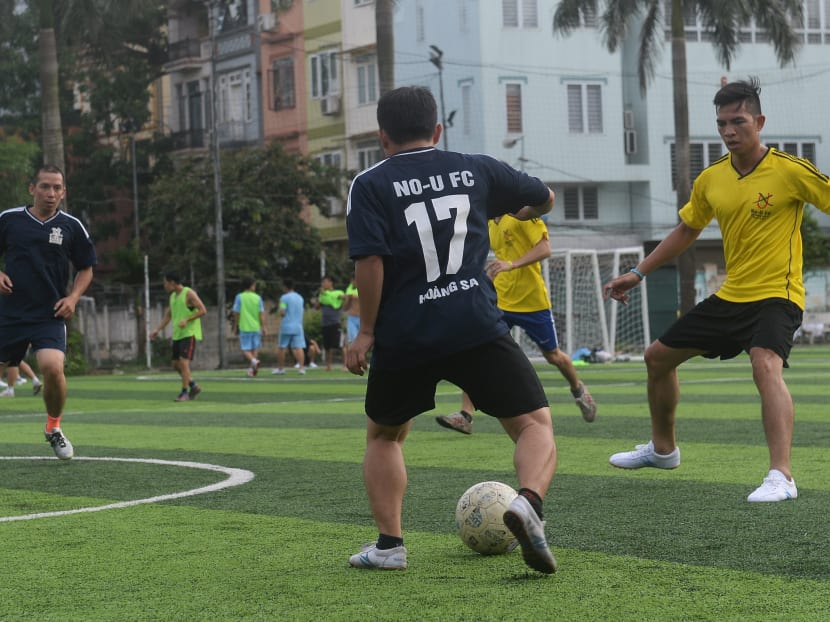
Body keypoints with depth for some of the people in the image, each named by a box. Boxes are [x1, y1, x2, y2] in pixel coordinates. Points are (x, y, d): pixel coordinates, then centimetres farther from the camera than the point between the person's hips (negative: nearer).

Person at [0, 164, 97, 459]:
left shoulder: (72, 226, 2)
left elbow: (86, 268, 12)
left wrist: (73, 297, -3)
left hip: (50, 316, -1)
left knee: (53, 368, -22)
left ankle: (54, 427, 4)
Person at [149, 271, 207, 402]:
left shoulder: (189, 293, -10)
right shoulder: (173, 296, 14)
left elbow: (203, 310, -15)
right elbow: (168, 315, 22)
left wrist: (187, 320, -23)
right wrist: (157, 329, 11)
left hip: (189, 333, -9)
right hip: (177, 335, 9)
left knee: (183, 361, -17)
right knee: (176, 364, 9)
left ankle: (184, 392, -12)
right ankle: (193, 386, 23)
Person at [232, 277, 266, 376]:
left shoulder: (239, 297, -2)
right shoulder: (257, 297, 2)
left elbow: (236, 313, -2)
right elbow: (261, 313, -1)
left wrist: (235, 326, 7)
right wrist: (263, 327, 3)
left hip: (244, 327, -2)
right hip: (256, 327, 2)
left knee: (245, 349, 0)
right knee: (255, 348, 12)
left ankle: (253, 361, -26)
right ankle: (251, 369, 8)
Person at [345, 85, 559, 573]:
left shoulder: (372, 184, 3)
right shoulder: (477, 170, 12)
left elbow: (370, 260, -9)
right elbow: (545, 199, 26)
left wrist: (367, 331, -1)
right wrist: (520, 214, 48)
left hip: (404, 336, 0)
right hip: (478, 328, 0)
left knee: (384, 435, 23)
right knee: (536, 424, 4)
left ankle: (389, 544, 14)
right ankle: (529, 502, -26)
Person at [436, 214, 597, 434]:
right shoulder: (492, 221, 9)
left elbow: (544, 249, -22)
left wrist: (511, 264, -33)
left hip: (532, 300, -5)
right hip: (500, 300, 5)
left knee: (553, 355, 12)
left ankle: (578, 390, 42)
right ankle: (465, 416, -15)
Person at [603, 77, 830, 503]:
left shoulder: (790, 171, -14)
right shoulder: (711, 180, 3)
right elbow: (686, 231, 18)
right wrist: (637, 273, 17)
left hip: (776, 295, -7)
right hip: (730, 295, 7)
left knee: (766, 365, -36)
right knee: (658, 357, 16)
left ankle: (781, 477, -43)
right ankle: (663, 449, 39)